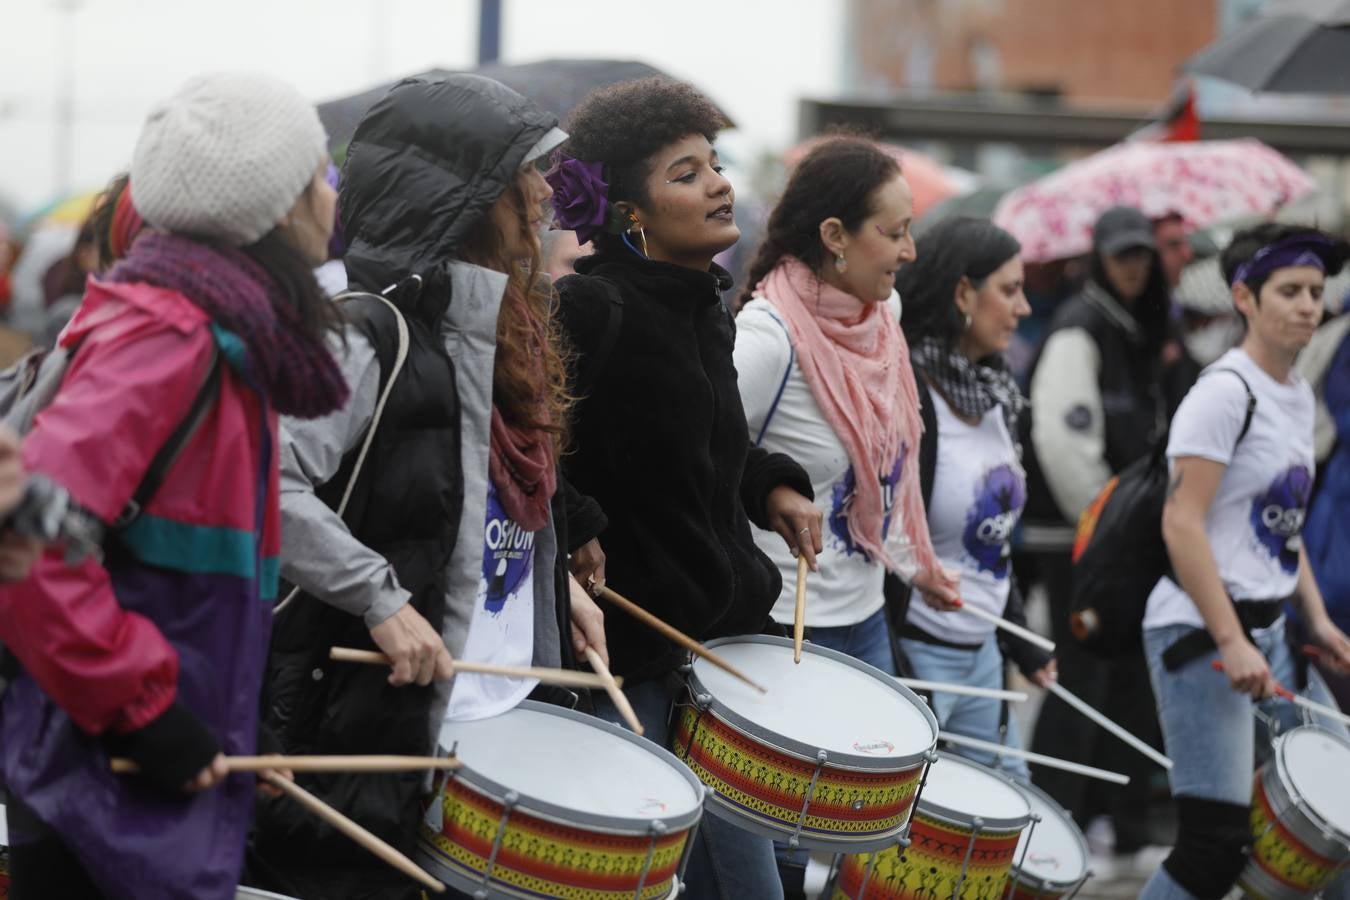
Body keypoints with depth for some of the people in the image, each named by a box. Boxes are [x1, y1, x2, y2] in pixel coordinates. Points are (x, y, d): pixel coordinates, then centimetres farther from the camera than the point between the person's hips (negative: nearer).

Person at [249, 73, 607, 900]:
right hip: (380, 727, -9)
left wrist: (558, 581, 12)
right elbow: (265, 481, -25)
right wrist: (379, 599, -25)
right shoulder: (370, 335, -16)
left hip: (508, 707, 9)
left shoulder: (509, 332, 13)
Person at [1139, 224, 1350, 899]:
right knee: (1216, 843, -13)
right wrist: (1230, 644, -22)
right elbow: (1182, 525, -19)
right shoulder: (1224, 393, -13)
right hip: (1199, 634, -9)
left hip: (1268, 632, 9)